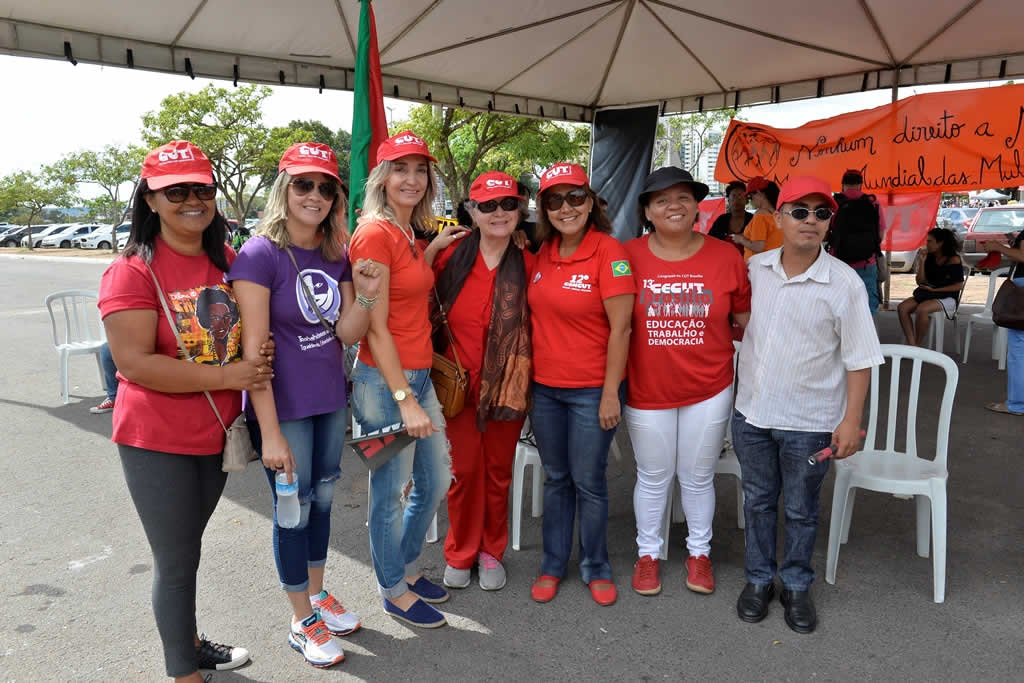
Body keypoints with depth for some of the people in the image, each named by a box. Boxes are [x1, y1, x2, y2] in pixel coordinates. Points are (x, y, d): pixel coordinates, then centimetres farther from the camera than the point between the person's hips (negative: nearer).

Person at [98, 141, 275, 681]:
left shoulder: (228, 261, 2)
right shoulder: (132, 272, -16)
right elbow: (134, 362, -23)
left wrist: (260, 355, -2)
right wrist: (227, 376, -23)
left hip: (217, 434, 6)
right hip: (157, 442, -6)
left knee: (186, 547, 23)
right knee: (176, 561, 7)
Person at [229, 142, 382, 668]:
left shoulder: (336, 255, 2)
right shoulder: (260, 254, -17)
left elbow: (347, 334, 3)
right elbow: (253, 350, -19)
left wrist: (364, 296, -17)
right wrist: (270, 433, -20)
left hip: (331, 401, 6)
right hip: (282, 406, -6)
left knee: (323, 498, 19)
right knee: (294, 509, 7)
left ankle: (318, 595, 40)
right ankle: (302, 623, 27)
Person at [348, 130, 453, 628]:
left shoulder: (412, 235, 12)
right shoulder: (375, 233, -15)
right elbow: (376, 327, -18)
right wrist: (405, 399, -19)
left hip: (418, 374, 9)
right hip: (384, 380, -9)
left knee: (436, 482, 19)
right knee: (390, 492, 8)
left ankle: (406, 568, 40)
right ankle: (394, 592, 28)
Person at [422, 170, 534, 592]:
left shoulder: (527, 265, -2)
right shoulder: (452, 255, -3)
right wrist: (430, 250, -13)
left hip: (507, 384, 1)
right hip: (460, 382, 0)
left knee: (498, 470, 12)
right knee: (464, 470, 7)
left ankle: (491, 551, 32)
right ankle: (460, 553, 29)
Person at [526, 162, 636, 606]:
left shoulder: (609, 252, -13)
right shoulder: (543, 252, 4)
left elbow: (620, 328, -15)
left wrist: (611, 393, -15)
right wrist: (527, 373, 9)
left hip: (591, 390, -5)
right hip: (545, 386, 5)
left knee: (589, 482, 8)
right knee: (556, 479, 16)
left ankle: (596, 567, 29)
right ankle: (553, 565, 32)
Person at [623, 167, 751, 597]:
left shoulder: (726, 256, -5)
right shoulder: (628, 256, -8)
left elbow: (747, 318, 5)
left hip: (709, 390, 1)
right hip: (646, 390, 0)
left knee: (697, 477, 17)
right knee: (653, 477, 15)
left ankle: (699, 552, 38)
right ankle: (647, 554, 36)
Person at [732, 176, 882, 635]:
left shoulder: (844, 283, -12)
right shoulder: (755, 269, -2)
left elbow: (858, 359, -8)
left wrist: (851, 419, -10)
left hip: (809, 421, -3)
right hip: (752, 411, 3)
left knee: (801, 510, 13)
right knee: (758, 501, 17)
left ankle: (797, 586, 35)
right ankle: (758, 579, 36)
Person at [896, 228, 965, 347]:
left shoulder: (953, 259, -6)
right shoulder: (929, 257, 7)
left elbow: (959, 286, -8)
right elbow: (920, 282, 5)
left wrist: (934, 290, -14)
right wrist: (921, 261, -5)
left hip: (947, 297, -6)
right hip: (927, 295, 6)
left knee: (921, 309, -35)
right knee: (902, 307, -20)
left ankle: (918, 345, -19)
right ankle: (911, 345, -26)